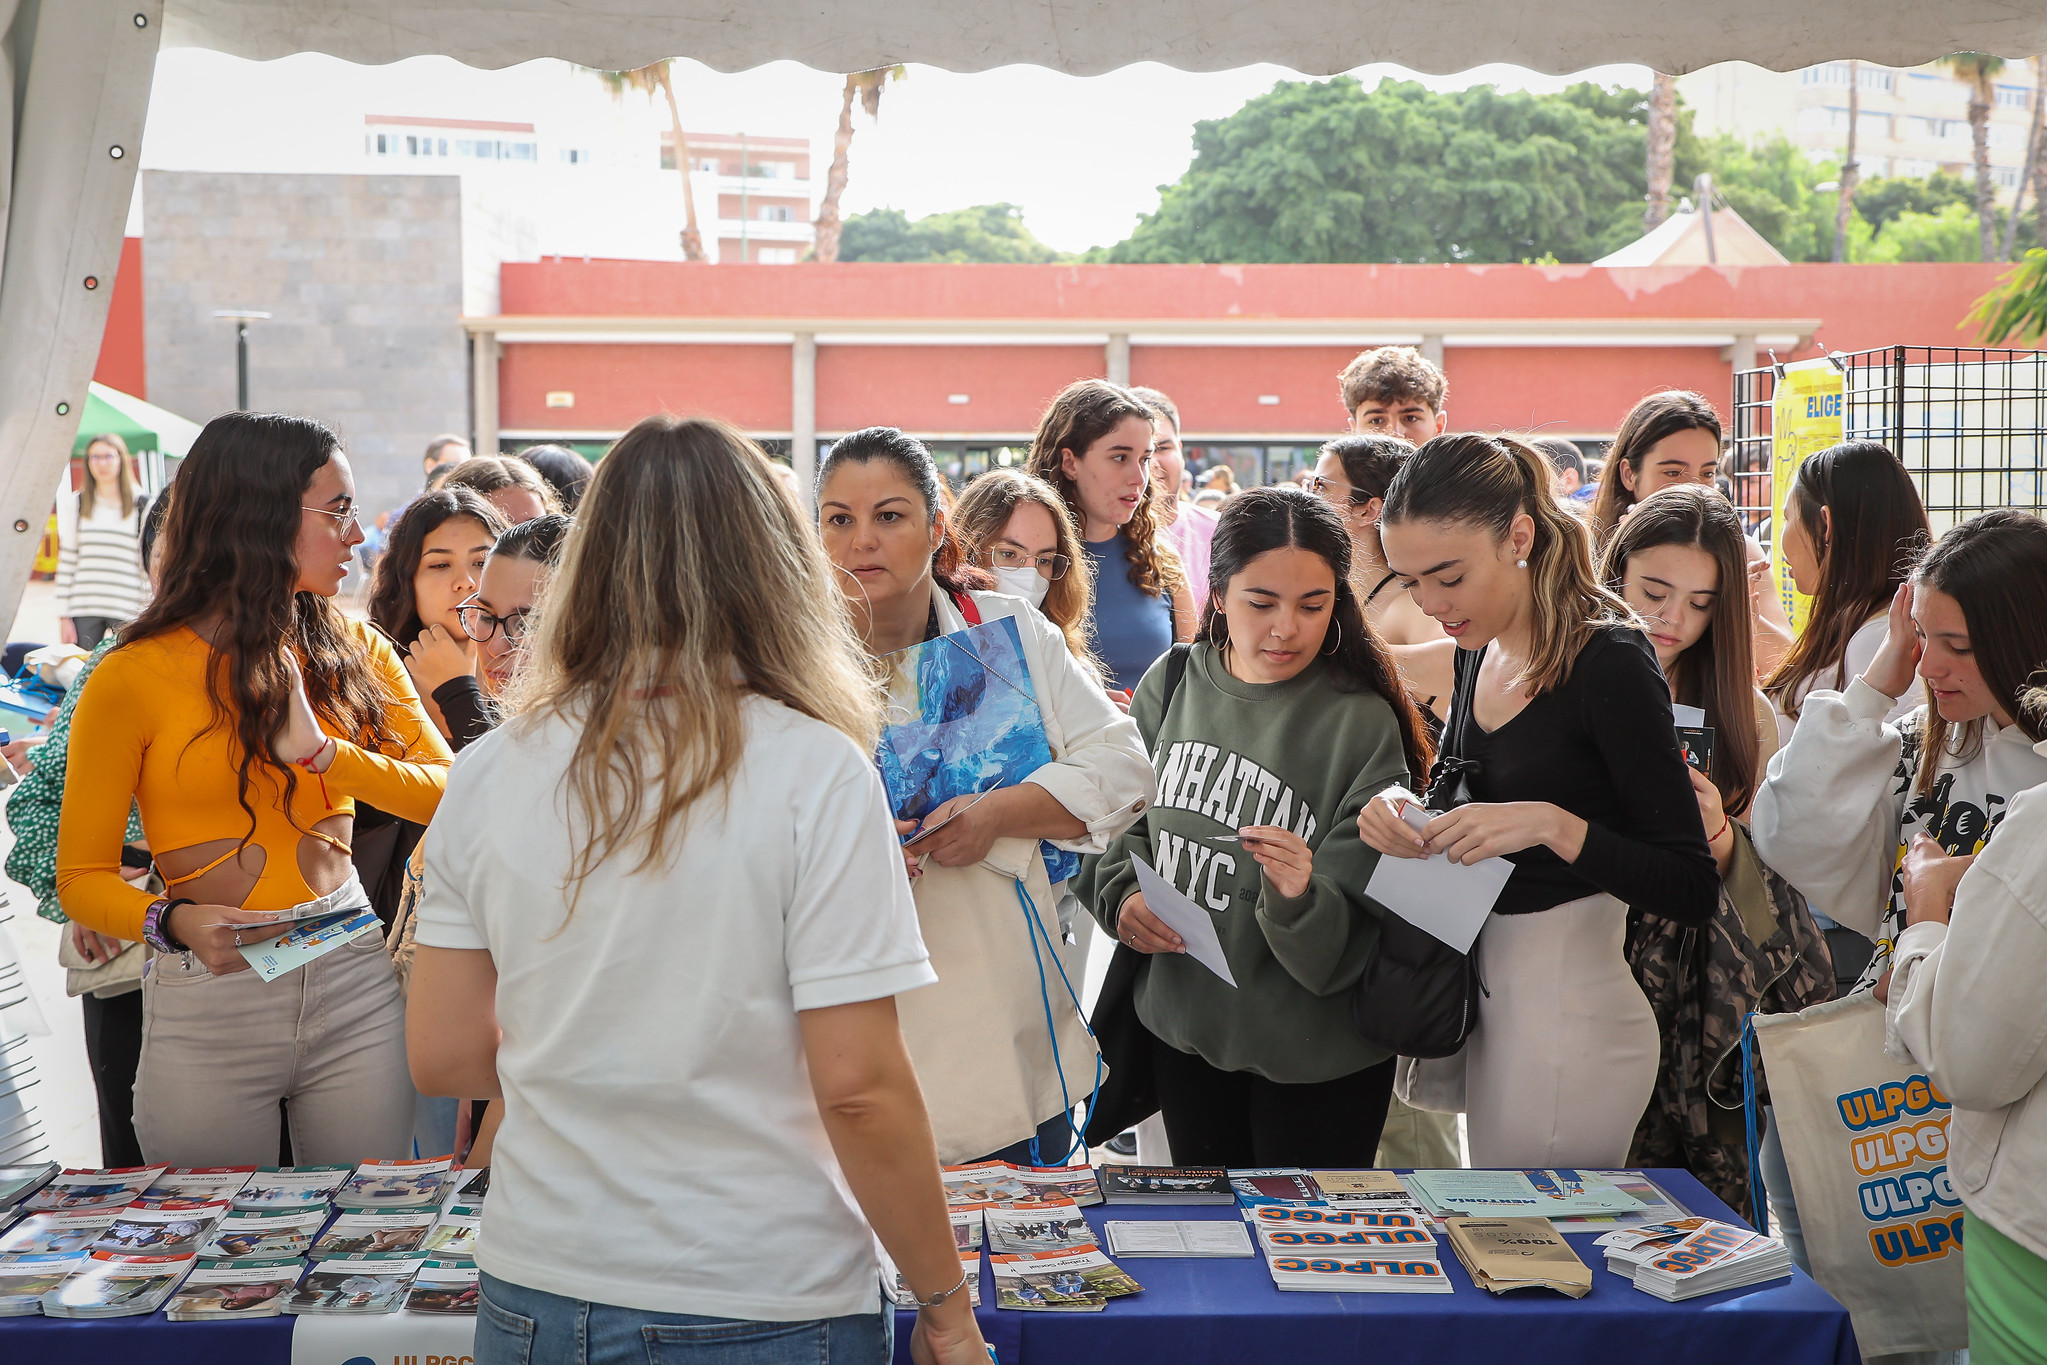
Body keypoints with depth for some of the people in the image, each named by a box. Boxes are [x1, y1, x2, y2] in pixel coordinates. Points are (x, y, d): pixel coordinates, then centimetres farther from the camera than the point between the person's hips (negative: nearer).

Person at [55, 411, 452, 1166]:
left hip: (354, 985, 3)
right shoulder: (135, 678, -7)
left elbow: (450, 795, -4)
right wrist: (175, 923, -24)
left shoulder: (355, 651, 6)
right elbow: (82, 877, -5)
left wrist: (322, 752, -17)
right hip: (208, 1000, -3)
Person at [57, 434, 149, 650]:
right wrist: (64, 616, 4)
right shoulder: (76, 504, 11)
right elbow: (66, 561, 10)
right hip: (84, 610, 2)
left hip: (128, 611, -2)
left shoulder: (141, 506, 6)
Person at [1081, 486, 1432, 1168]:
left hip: (1315, 1055, -4)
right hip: (1182, 1028, 4)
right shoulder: (1170, 687, -5)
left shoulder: (1362, 723, -17)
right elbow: (1118, 824, 9)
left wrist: (1297, 900, -37)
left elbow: (1347, 942, -17)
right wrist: (1123, 893, -10)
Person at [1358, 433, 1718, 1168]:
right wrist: (1398, 804, -2)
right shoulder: (1482, 647, 6)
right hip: (1490, 994, 8)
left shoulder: (1609, 661, -17)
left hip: (1569, 1021, -8)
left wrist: (1550, 824, -29)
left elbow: (1693, 889, -17)